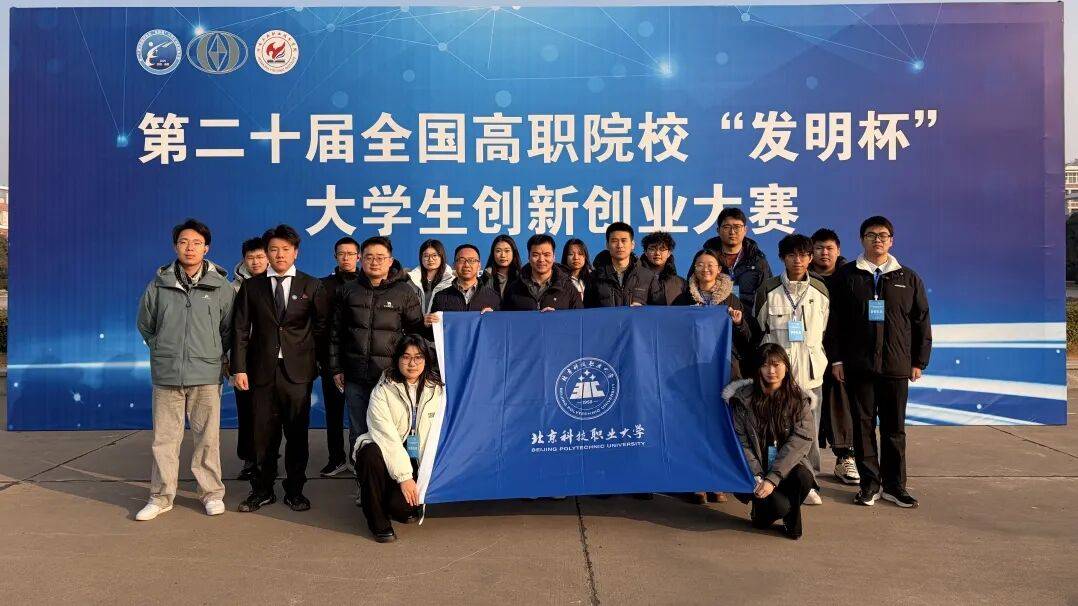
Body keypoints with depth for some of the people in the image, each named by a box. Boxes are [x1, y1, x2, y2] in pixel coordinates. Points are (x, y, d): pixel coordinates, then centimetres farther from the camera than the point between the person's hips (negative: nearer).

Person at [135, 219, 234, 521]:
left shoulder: (220, 286, 1)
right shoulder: (159, 284, 3)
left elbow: (229, 328, 11)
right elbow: (145, 324, 16)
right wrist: (162, 350, 13)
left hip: (206, 375, -1)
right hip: (166, 374, 1)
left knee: (208, 438, 4)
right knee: (164, 438, 7)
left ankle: (212, 493, 17)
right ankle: (161, 496, 19)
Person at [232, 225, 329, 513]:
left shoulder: (312, 286, 4)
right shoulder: (251, 286, 7)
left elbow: (322, 326, 7)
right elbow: (241, 330, 4)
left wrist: (314, 361, 2)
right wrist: (239, 368, -3)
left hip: (297, 370, -1)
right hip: (262, 370, 1)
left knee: (297, 432, 6)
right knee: (264, 433, 7)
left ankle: (295, 490, 18)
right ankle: (263, 489, 21)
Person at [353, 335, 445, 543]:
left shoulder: (437, 390, 1)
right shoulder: (382, 391, -8)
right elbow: (388, 438, -17)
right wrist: (404, 476, -24)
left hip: (417, 461, 1)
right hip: (385, 454, -1)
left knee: (402, 504, -26)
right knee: (372, 454, -35)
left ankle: (403, 507, 16)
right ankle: (378, 521, -13)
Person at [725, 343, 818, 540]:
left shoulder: (800, 399, -2)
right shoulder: (743, 398, -3)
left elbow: (799, 442, -11)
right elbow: (741, 443, -4)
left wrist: (773, 478, -21)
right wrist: (756, 476, -17)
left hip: (787, 465, 2)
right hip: (755, 469, -2)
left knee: (804, 477, -32)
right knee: (779, 505, -27)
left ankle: (791, 517, 2)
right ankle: (760, 510, 13)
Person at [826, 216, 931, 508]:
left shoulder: (908, 278, 9)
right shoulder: (847, 276, 5)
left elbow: (922, 322, 10)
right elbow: (835, 320, 2)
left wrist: (919, 361, 5)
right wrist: (836, 358, -3)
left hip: (896, 366, 1)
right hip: (858, 366, -1)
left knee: (894, 428, 6)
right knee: (863, 425, 4)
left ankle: (894, 484, 16)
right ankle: (870, 482, 13)